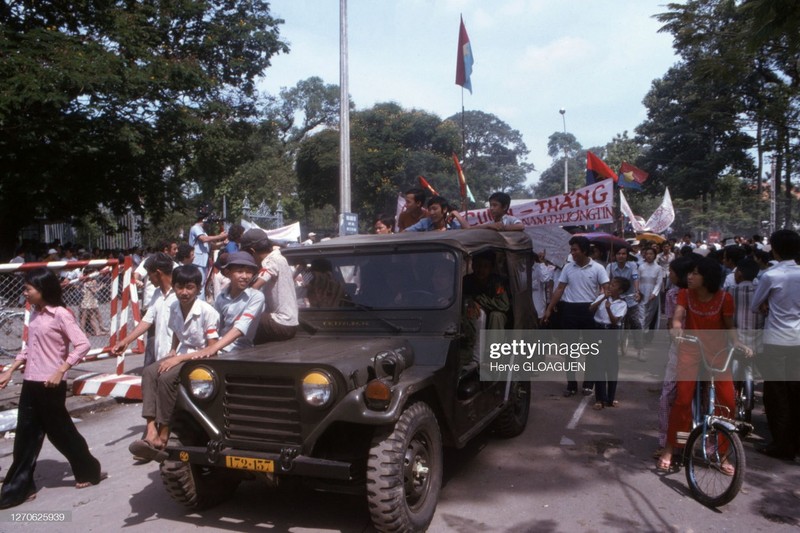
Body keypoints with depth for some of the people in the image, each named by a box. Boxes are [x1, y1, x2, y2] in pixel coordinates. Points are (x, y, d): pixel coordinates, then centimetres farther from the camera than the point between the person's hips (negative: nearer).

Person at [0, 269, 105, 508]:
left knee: (61, 432, 6)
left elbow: (83, 344, -20)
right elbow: (29, 347, 19)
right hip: (30, 383, 7)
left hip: (50, 385, -7)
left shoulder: (60, 314, -15)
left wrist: (60, 372, -22)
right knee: (26, 436, 11)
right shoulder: (35, 314, 9)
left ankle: (90, 471, 24)